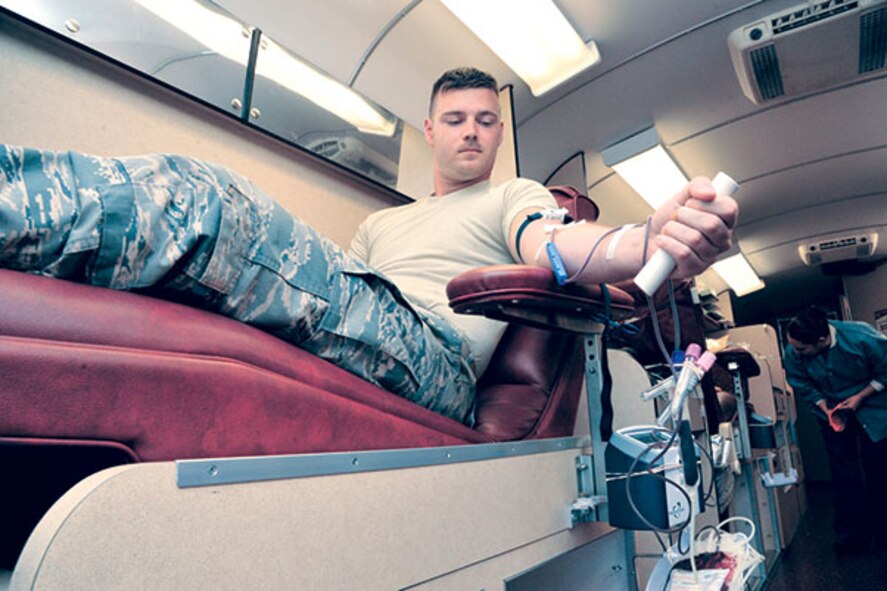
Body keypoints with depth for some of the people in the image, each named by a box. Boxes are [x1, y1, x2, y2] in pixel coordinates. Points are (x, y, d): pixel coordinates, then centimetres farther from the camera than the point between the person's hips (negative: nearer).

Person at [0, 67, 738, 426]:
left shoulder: (516, 196, 20)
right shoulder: (382, 221, 37)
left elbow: (554, 245, -3)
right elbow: (328, 275, 29)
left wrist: (655, 238, -26)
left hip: (429, 360, -5)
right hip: (329, 343, 6)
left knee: (192, 199, -24)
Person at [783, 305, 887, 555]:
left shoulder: (862, 338, -31)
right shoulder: (793, 354, -25)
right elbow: (803, 386, -7)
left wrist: (858, 398, -21)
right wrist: (826, 409, -18)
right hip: (831, 412, 1)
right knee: (843, 473, -1)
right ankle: (853, 533, 12)